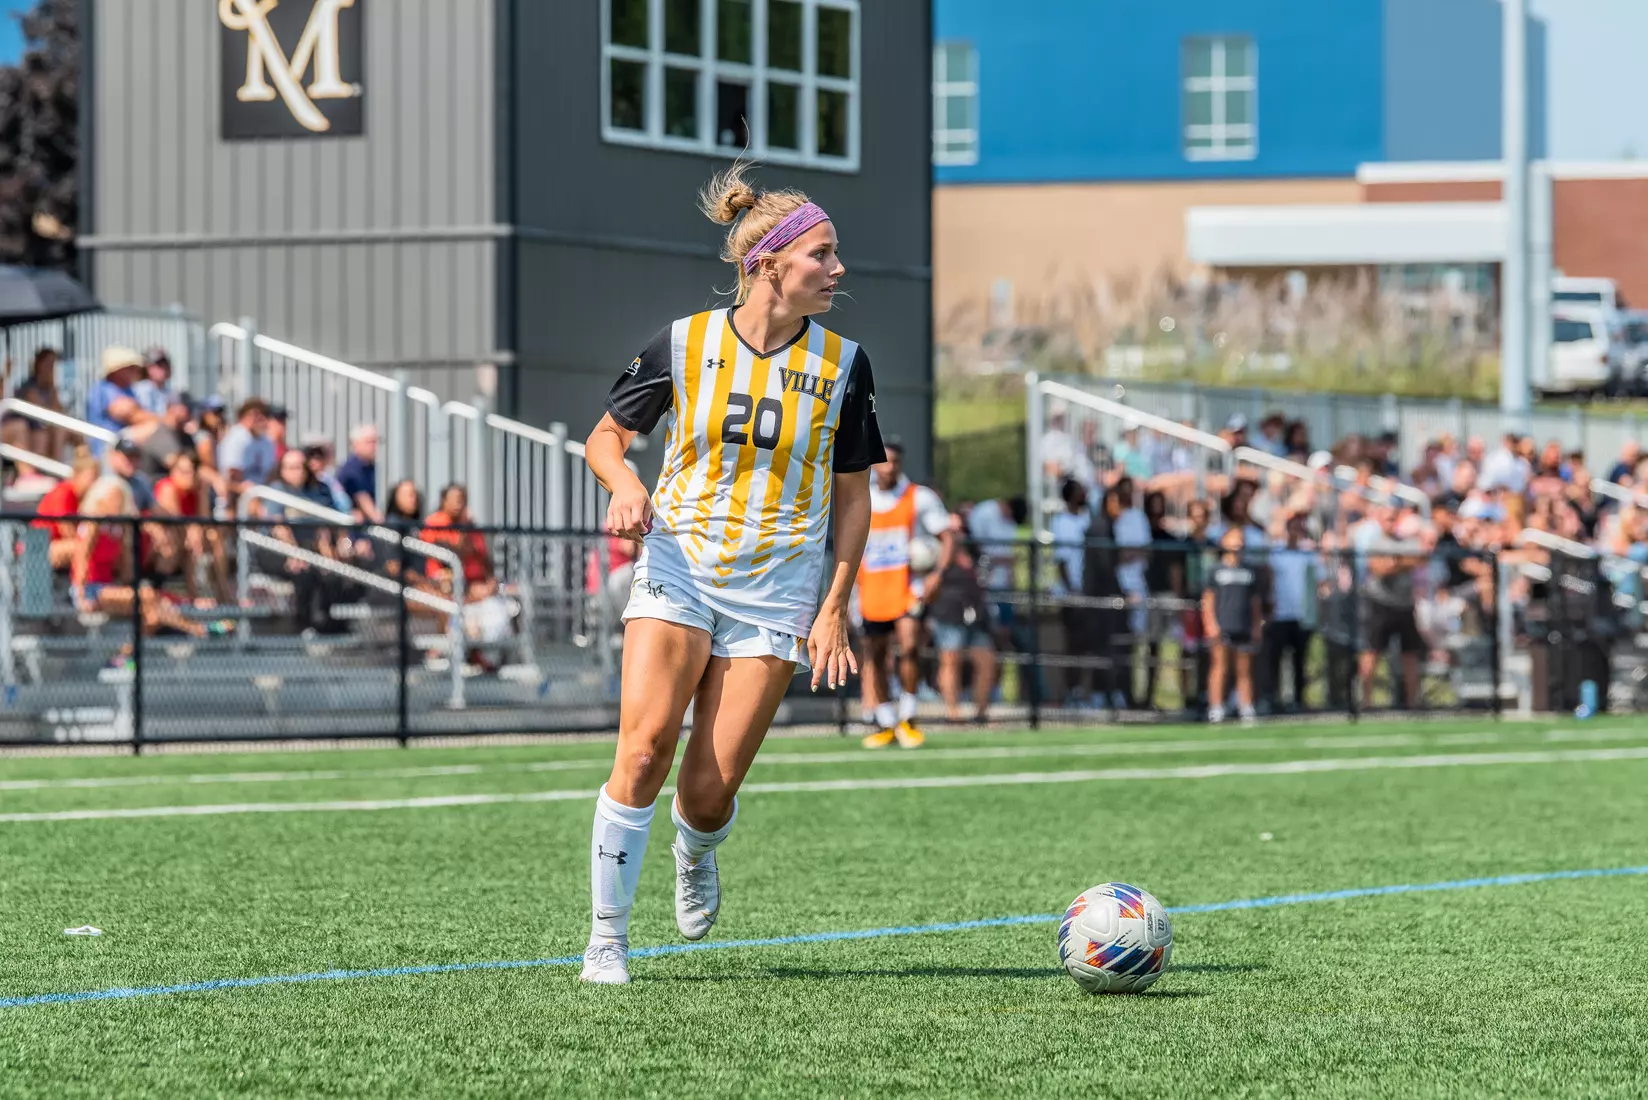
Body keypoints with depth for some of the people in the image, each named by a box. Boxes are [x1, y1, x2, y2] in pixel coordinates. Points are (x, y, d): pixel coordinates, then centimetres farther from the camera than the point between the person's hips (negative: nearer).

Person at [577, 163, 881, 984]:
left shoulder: (841, 363, 0)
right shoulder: (685, 344, -3)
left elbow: (852, 497, 6)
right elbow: (605, 436, 9)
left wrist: (834, 610, -1)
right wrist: (624, 482, -14)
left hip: (777, 587, 0)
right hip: (679, 566, 0)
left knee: (711, 792, -5)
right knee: (643, 748, -17)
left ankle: (695, 853, 34)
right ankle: (607, 937, -4)